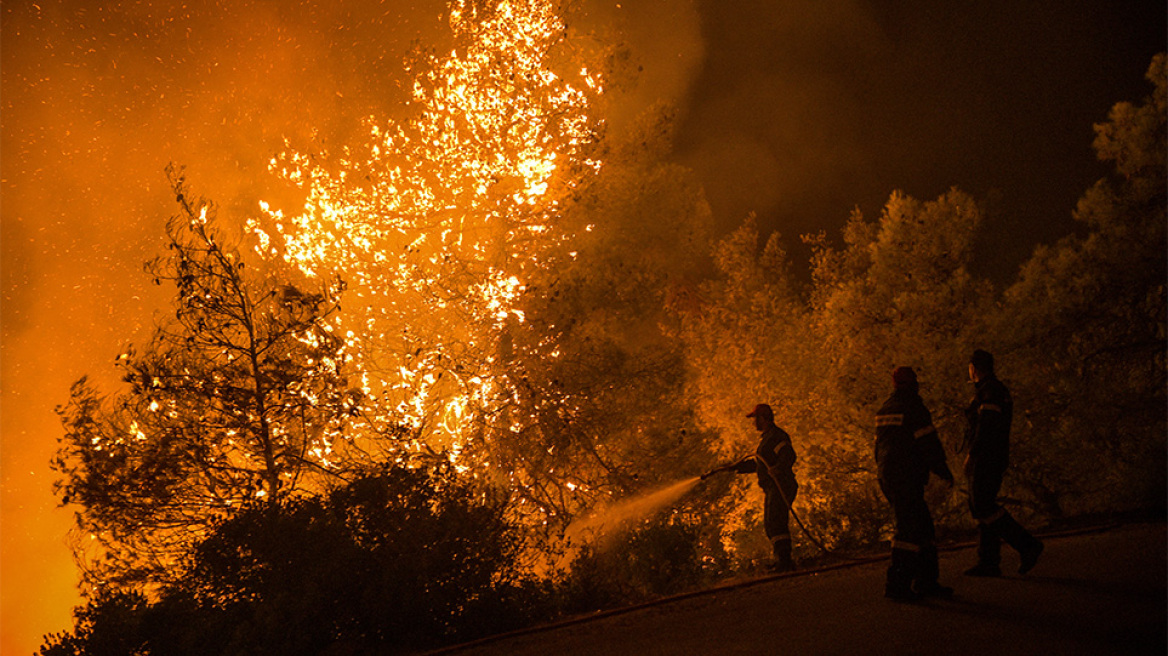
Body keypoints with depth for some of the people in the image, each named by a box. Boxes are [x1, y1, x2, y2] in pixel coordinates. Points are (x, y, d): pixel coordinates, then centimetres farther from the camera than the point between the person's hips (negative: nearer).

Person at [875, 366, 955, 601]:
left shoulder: (885, 409, 15)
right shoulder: (914, 408, -11)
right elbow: (929, 445, -12)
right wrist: (945, 472, -1)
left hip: (886, 476, 9)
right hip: (907, 479, -9)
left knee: (923, 528, 14)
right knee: (909, 531, -6)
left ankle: (926, 581, 18)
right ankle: (897, 585, -7)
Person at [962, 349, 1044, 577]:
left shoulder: (990, 390, -11)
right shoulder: (1001, 391, 21)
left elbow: (987, 424, -20)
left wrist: (971, 453, -19)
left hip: (985, 456, -10)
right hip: (996, 458, 10)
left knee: (983, 506, -12)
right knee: (983, 507, 7)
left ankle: (1026, 545, -13)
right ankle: (989, 562, 5)